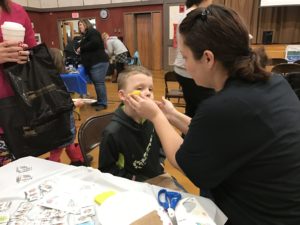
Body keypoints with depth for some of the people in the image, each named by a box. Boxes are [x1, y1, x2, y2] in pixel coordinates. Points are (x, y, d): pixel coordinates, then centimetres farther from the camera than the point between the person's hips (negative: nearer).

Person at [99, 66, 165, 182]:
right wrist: (133, 180, -15)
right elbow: (106, 170, -12)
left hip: (157, 176, 4)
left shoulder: (152, 120, -7)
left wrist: (160, 162, 3)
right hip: (132, 185, -3)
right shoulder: (113, 132, -22)